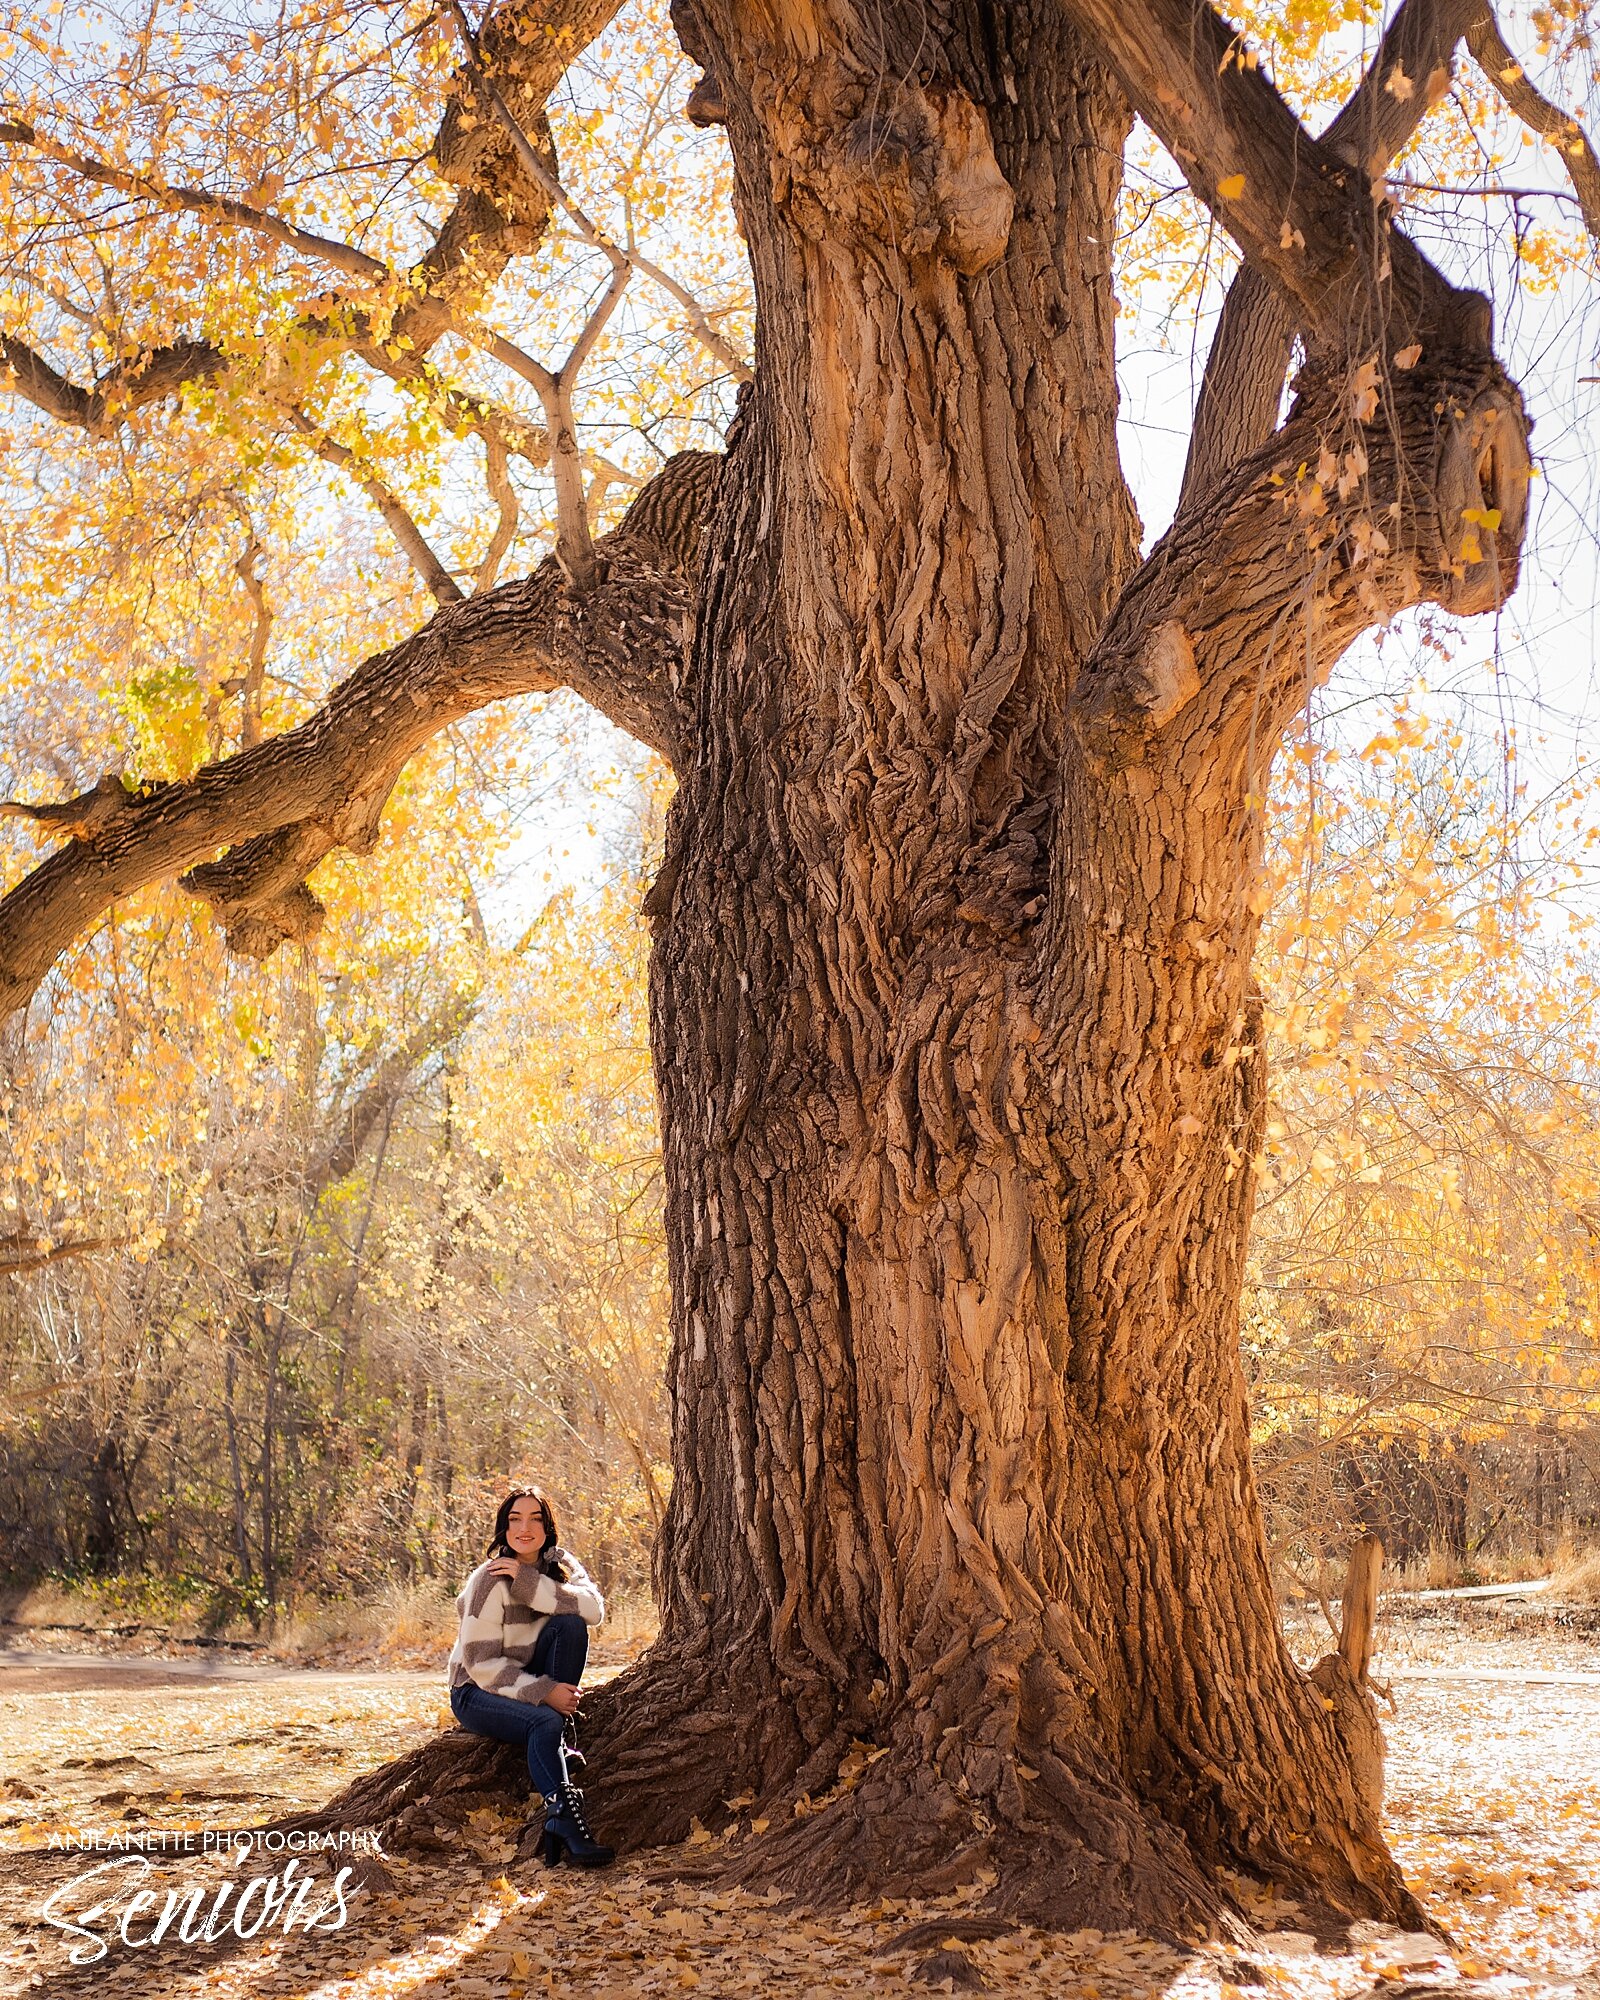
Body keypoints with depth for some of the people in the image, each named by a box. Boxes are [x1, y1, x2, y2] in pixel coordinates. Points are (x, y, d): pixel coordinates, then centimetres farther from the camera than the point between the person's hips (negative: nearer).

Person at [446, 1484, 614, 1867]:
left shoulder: (559, 1563, -2)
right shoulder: (490, 1581, -17)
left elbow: (594, 1608, -22)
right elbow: (481, 1664, -20)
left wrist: (529, 1584, -30)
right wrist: (543, 1692, -30)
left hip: (532, 1682, 5)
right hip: (478, 1692, -5)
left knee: (569, 1624, -22)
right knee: (545, 1722, -35)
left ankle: (561, 1743, -20)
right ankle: (564, 1821, -41)